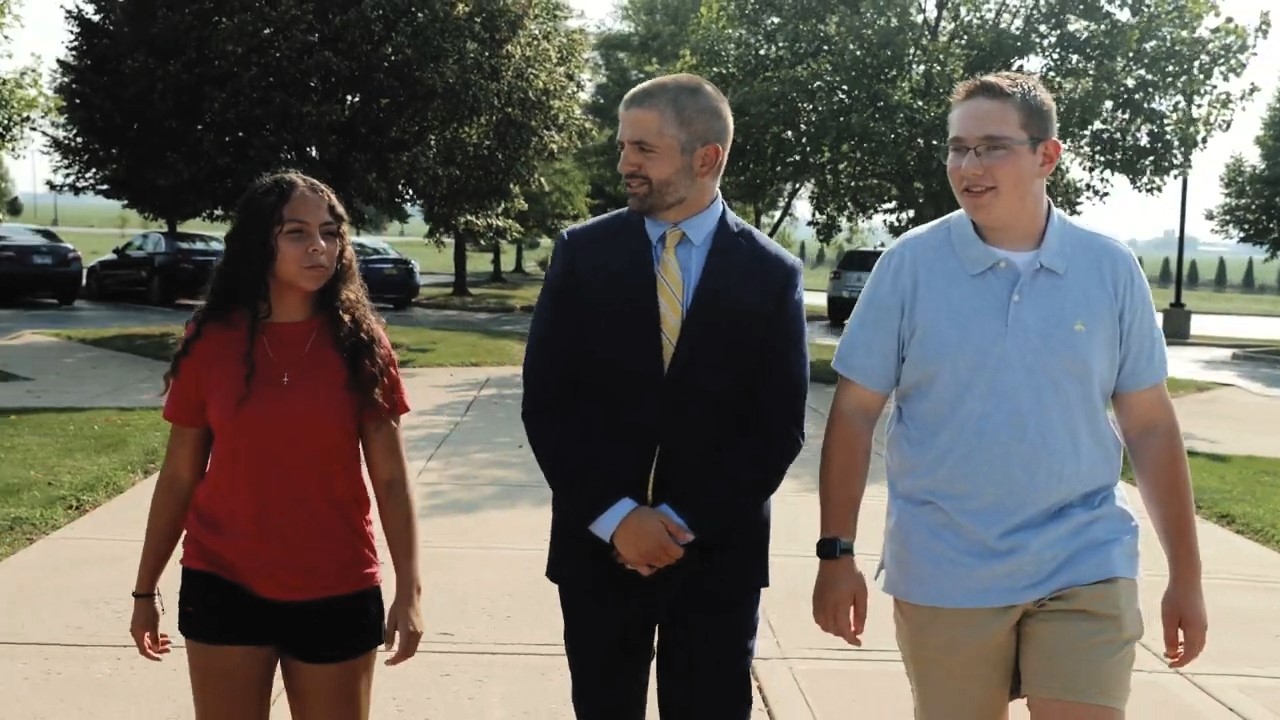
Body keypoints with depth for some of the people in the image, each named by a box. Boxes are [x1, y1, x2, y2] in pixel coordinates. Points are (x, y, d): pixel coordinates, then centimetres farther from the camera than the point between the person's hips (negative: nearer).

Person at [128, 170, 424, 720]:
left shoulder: (359, 342, -4)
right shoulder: (210, 341, -3)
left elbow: (391, 479, -3)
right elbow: (178, 476, 3)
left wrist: (409, 589, -8)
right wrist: (146, 588, 6)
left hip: (338, 592, 0)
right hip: (224, 587, 0)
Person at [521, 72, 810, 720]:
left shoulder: (772, 273, -2)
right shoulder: (582, 253, -1)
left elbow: (779, 427, -4)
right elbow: (545, 402, -3)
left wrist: (683, 522, -11)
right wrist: (614, 516, -12)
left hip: (717, 554, -1)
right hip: (596, 545, 1)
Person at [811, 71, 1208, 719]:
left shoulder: (1111, 269, -1)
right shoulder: (909, 264, -5)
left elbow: (1150, 426, 3)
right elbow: (854, 414, -3)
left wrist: (1185, 576, 5)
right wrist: (836, 552, -6)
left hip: (1084, 569, 1)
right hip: (942, 576, 0)